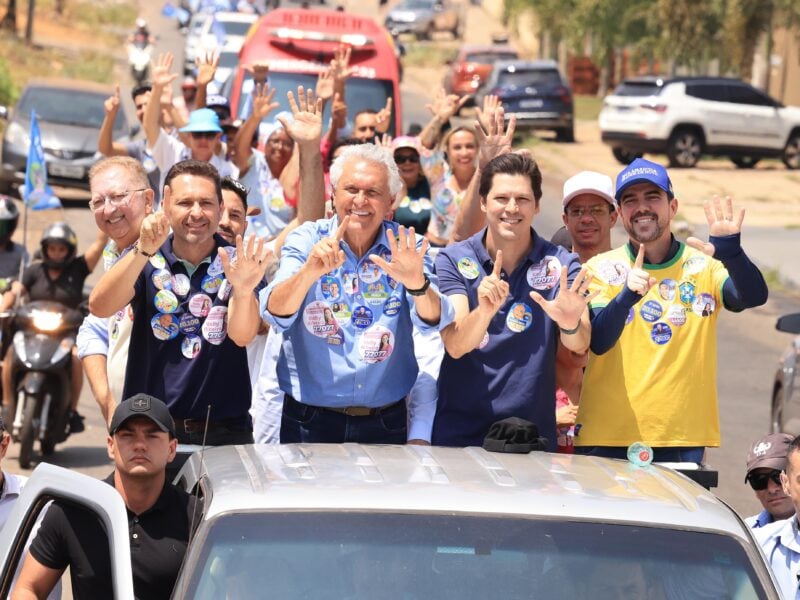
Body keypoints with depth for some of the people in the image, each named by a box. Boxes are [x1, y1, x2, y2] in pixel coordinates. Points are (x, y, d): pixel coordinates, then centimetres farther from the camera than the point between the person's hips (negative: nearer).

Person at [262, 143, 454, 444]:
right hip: (308, 422, -1)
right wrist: (309, 273, -37)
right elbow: (276, 315, -17)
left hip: (385, 422, 1)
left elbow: (432, 321, -15)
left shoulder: (406, 248, -1)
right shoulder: (306, 240, -3)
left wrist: (417, 283, -37)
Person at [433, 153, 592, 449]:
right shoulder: (453, 260, -3)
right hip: (459, 433, -1)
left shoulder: (560, 264, -2)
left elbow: (579, 345, -15)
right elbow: (455, 346, -15)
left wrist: (571, 324, -39)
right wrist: (485, 311, -36)